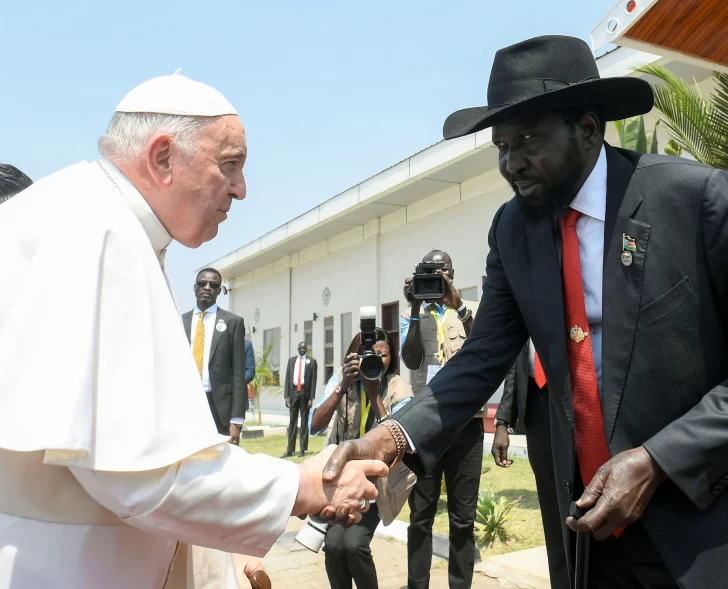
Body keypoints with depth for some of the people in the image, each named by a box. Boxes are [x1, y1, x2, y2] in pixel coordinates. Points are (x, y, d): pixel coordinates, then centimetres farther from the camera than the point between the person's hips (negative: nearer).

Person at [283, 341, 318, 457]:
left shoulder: (312, 361, 0)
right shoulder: (291, 360, 10)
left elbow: (313, 380, -3)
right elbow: (287, 379, 8)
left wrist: (311, 398, -9)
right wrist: (286, 395, 0)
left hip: (305, 393, -3)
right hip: (293, 392, 3)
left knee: (304, 422, 4)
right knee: (292, 422, 6)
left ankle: (303, 450, 10)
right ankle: (290, 450, 9)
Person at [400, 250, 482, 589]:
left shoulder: (472, 310, 9)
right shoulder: (412, 315, 11)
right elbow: (411, 360, -4)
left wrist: (457, 306, -17)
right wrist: (416, 309, -11)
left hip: (466, 421, 0)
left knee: (463, 515, 5)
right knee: (421, 513, 5)